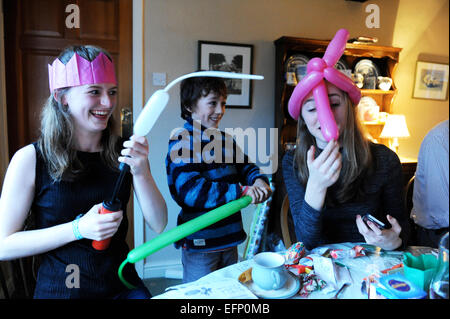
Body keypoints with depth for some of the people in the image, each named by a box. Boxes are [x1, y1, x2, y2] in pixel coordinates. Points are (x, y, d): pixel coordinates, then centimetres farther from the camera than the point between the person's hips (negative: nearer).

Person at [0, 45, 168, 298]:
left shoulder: (125, 152, -2)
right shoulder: (30, 159, -8)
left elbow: (159, 225, -6)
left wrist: (141, 172, -20)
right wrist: (78, 229, -18)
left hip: (122, 285, 1)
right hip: (59, 289, 0)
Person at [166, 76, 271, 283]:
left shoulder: (225, 139, 6)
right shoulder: (182, 141, -17)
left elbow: (244, 166, 12)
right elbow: (190, 190, -28)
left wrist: (258, 180, -11)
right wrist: (241, 191, -29)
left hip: (229, 238, 7)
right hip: (199, 243, -7)